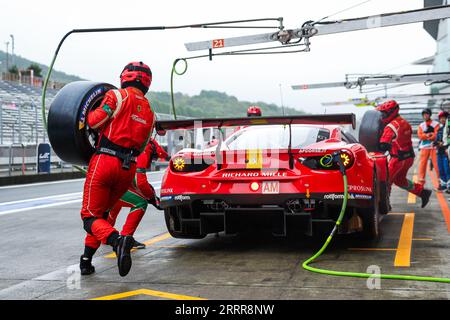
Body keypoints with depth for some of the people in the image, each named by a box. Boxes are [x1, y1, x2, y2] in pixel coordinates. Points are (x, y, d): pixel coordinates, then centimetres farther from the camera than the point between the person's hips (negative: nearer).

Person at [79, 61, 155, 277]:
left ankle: (117, 240, -28)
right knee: (102, 212, 21)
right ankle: (87, 258, 17)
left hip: (105, 161, -6)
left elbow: (94, 122, -9)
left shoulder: (118, 96, -3)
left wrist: (89, 111, 11)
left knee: (90, 216, -1)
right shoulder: (149, 113, 17)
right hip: (129, 169, 6)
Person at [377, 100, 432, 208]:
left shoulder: (391, 127, -19)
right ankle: (423, 192, 22)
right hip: (409, 157, 8)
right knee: (399, 180, 23)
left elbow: (383, 145, -29)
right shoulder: (405, 123, 8)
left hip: (398, 159, -8)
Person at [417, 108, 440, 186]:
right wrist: (428, 135, -14)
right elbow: (420, 135, 1)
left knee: (436, 163, -5)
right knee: (422, 163, 0)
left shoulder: (436, 124, 4)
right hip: (424, 146, 3)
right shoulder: (421, 125, 14)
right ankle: (421, 180, 5)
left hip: (434, 146, -3)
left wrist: (426, 136, -11)